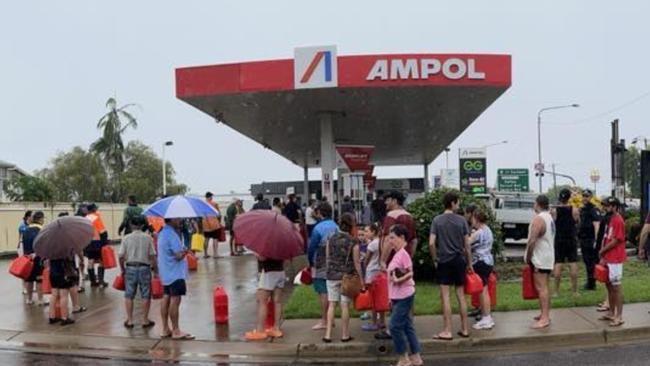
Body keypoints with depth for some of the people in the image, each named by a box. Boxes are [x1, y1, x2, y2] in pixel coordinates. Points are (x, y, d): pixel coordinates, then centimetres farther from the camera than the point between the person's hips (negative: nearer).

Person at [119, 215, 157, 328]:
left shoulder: (126, 238, -2)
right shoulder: (148, 238, -4)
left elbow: (121, 256, -3)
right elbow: (152, 256, -5)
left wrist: (122, 269, 11)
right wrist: (154, 268, 4)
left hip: (130, 268, 1)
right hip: (144, 268, -1)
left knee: (129, 295, 11)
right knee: (145, 295, 8)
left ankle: (129, 320, 13)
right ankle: (145, 320, 12)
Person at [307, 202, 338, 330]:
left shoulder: (318, 228, -16)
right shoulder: (336, 227, 3)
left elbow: (311, 247, -12)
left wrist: (310, 262, 3)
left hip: (320, 266, -6)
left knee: (322, 293, 0)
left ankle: (324, 321, 5)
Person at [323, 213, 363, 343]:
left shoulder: (331, 239, 1)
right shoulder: (353, 242, -9)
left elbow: (327, 258, 7)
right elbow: (356, 263, -7)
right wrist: (361, 279, 1)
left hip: (332, 275, 3)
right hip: (347, 276, -3)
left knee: (332, 304, 7)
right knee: (345, 305, 4)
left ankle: (328, 334, 6)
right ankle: (345, 335, 13)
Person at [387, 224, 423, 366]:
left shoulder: (403, 254, -16)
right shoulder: (397, 254, 12)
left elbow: (410, 273, -19)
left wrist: (398, 280, -31)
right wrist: (392, 297, 19)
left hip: (404, 297, -9)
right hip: (398, 297, 9)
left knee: (395, 326, -6)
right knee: (407, 326, 12)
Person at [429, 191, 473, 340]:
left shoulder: (437, 220, -4)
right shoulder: (461, 220, -1)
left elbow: (431, 243, -11)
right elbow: (467, 244, 1)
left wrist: (435, 258, 4)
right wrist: (469, 263, 11)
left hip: (444, 261, -2)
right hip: (459, 260, 2)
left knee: (445, 296, 0)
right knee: (461, 295, 11)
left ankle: (447, 331, 1)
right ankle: (464, 329, 18)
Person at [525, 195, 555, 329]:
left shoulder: (538, 219, -17)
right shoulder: (549, 217, 14)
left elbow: (532, 241, -24)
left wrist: (528, 257, -13)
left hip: (539, 258, -10)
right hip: (548, 257, 10)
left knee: (541, 288, -10)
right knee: (544, 287, 15)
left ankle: (545, 318, -12)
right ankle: (545, 314, 22)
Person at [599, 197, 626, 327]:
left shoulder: (618, 220, -15)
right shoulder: (610, 219, 13)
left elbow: (615, 241, -18)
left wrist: (602, 251, -6)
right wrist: (603, 256, 9)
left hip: (615, 259, -9)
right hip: (608, 259, 9)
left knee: (617, 286, -3)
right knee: (609, 285, 14)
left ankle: (619, 317, 3)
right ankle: (611, 313, 23)